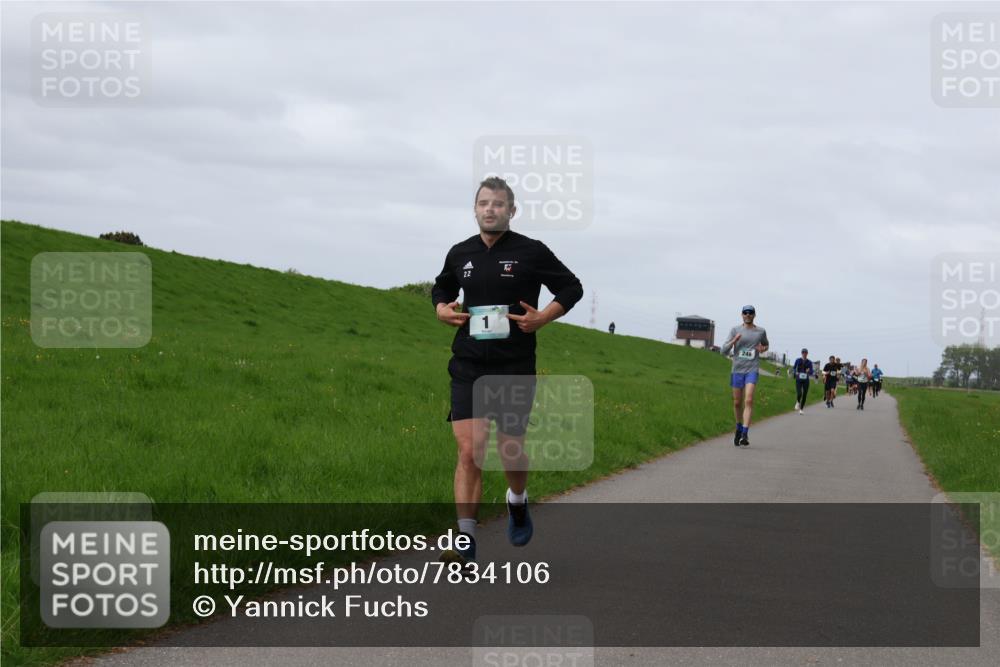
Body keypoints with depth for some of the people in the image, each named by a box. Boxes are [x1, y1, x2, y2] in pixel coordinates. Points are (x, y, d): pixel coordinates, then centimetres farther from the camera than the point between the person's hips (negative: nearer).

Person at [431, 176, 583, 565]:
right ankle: (465, 544, -8)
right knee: (469, 451, -9)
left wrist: (544, 317, -10)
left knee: (510, 450, 5)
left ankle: (517, 503, 40)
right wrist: (441, 308, 5)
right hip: (468, 366, 2)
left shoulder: (531, 252, -3)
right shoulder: (460, 254, 8)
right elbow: (441, 288, 27)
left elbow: (571, 288, 5)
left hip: (514, 367, -2)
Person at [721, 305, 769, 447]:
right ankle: (739, 427, 35)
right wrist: (734, 341, -17)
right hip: (737, 370, 2)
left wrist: (763, 349, 3)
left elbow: (766, 345, 27)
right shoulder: (735, 330, 4)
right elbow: (724, 351, 1)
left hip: (752, 370, -2)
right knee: (737, 403, 10)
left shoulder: (761, 331, 7)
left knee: (748, 401, -18)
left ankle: (745, 434, -23)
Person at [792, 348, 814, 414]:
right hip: (799, 379, -1)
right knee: (799, 393, -18)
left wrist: (809, 372, -24)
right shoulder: (798, 360, -1)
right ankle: (798, 402, 16)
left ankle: (801, 409, 15)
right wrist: (796, 373, -11)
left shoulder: (809, 362, -1)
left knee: (804, 395, 0)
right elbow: (794, 368, 9)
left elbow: (811, 373, -1)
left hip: (806, 380, 1)